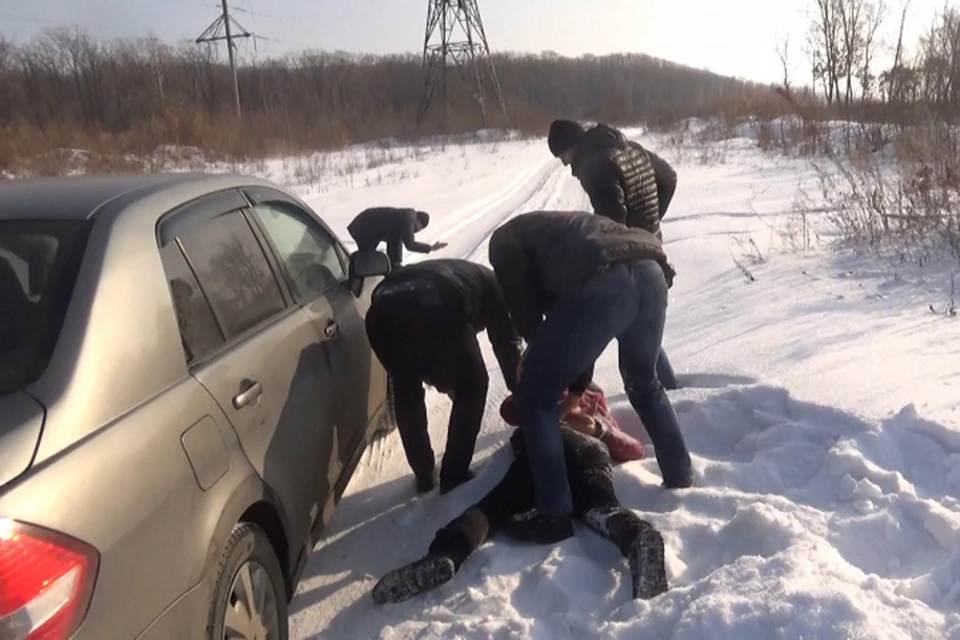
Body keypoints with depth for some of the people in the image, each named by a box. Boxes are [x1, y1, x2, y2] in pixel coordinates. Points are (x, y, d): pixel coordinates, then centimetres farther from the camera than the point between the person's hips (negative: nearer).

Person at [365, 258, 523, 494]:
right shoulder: (490, 283, 33)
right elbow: (506, 343, 31)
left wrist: (441, 380, 60)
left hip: (383, 309, 5)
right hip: (435, 307, -5)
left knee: (406, 390, 29)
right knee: (472, 386, 20)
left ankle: (423, 475, 34)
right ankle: (454, 475, 23)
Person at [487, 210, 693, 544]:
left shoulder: (505, 240, 25)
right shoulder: (564, 228, 43)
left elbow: (525, 311, 16)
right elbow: (575, 320, 38)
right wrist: (577, 385, 40)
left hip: (601, 285, -7)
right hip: (651, 274, 7)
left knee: (534, 396, 12)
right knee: (644, 383, 34)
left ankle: (554, 514, 13)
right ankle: (681, 478, 40)